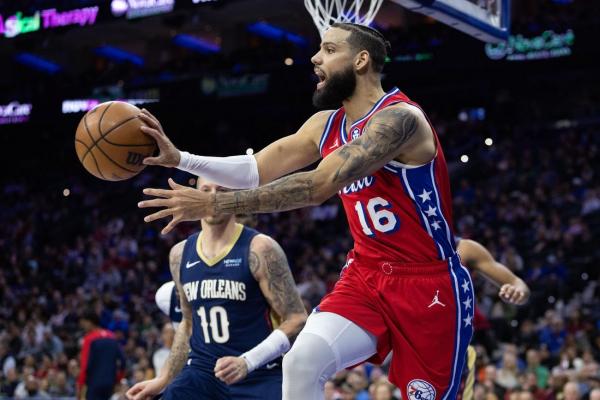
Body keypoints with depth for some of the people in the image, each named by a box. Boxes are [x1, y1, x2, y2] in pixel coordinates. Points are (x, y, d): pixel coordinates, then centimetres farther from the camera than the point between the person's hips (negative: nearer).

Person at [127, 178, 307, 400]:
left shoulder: (260, 249, -9)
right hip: (202, 371, 4)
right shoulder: (180, 254, 8)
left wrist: (248, 362, -23)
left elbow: (297, 319, -11)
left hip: (259, 377, -4)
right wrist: (164, 378, 17)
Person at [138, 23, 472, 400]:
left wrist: (213, 204, -35)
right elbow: (256, 170, 7)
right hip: (367, 273, 6)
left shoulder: (399, 117, -22)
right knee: (302, 360, -17)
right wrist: (180, 158, -8)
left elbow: (318, 187, -31)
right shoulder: (326, 125, 6)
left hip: (429, 283, -6)